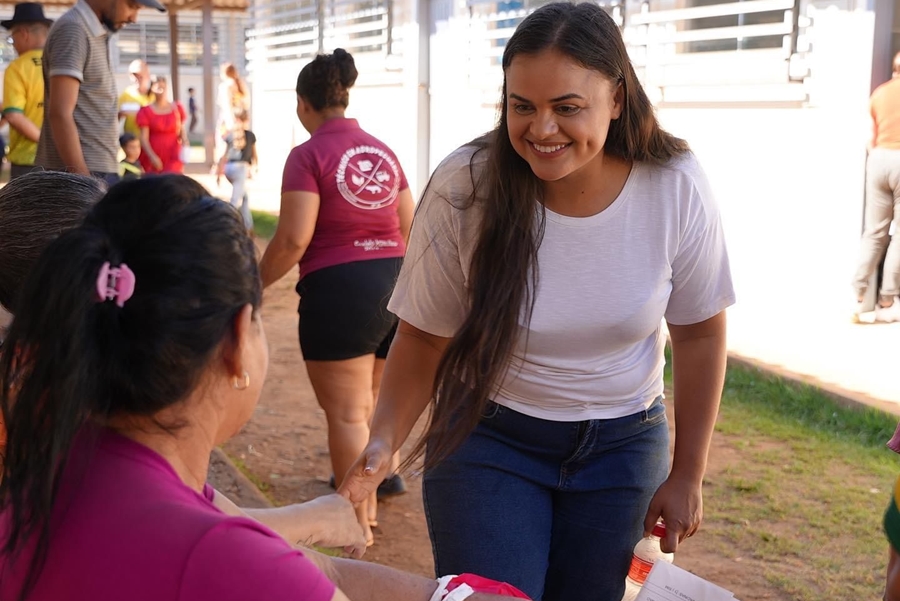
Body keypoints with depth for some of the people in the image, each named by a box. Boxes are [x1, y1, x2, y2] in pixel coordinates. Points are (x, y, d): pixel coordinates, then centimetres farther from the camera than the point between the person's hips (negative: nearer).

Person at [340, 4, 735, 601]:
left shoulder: (676, 187, -17)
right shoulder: (463, 187, -21)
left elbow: (698, 332, -4)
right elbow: (424, 335, -10)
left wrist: (687, 476, 0)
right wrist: (385, 439, -26)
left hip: (624, 443, 2)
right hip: (489, 438, -1)